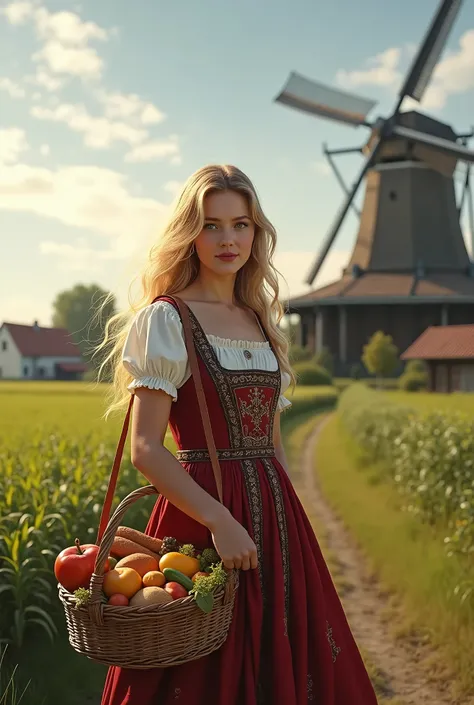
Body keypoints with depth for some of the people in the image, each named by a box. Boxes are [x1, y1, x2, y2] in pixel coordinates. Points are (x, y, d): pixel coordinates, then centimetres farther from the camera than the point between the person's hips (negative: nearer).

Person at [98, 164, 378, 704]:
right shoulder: (166, 319, -6)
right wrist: (220, 521, -22)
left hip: (275, 517, 6)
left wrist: (291, 521, 10)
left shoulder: (261, 323, 13)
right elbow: (145, 450, -13)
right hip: (202, 513, -6)